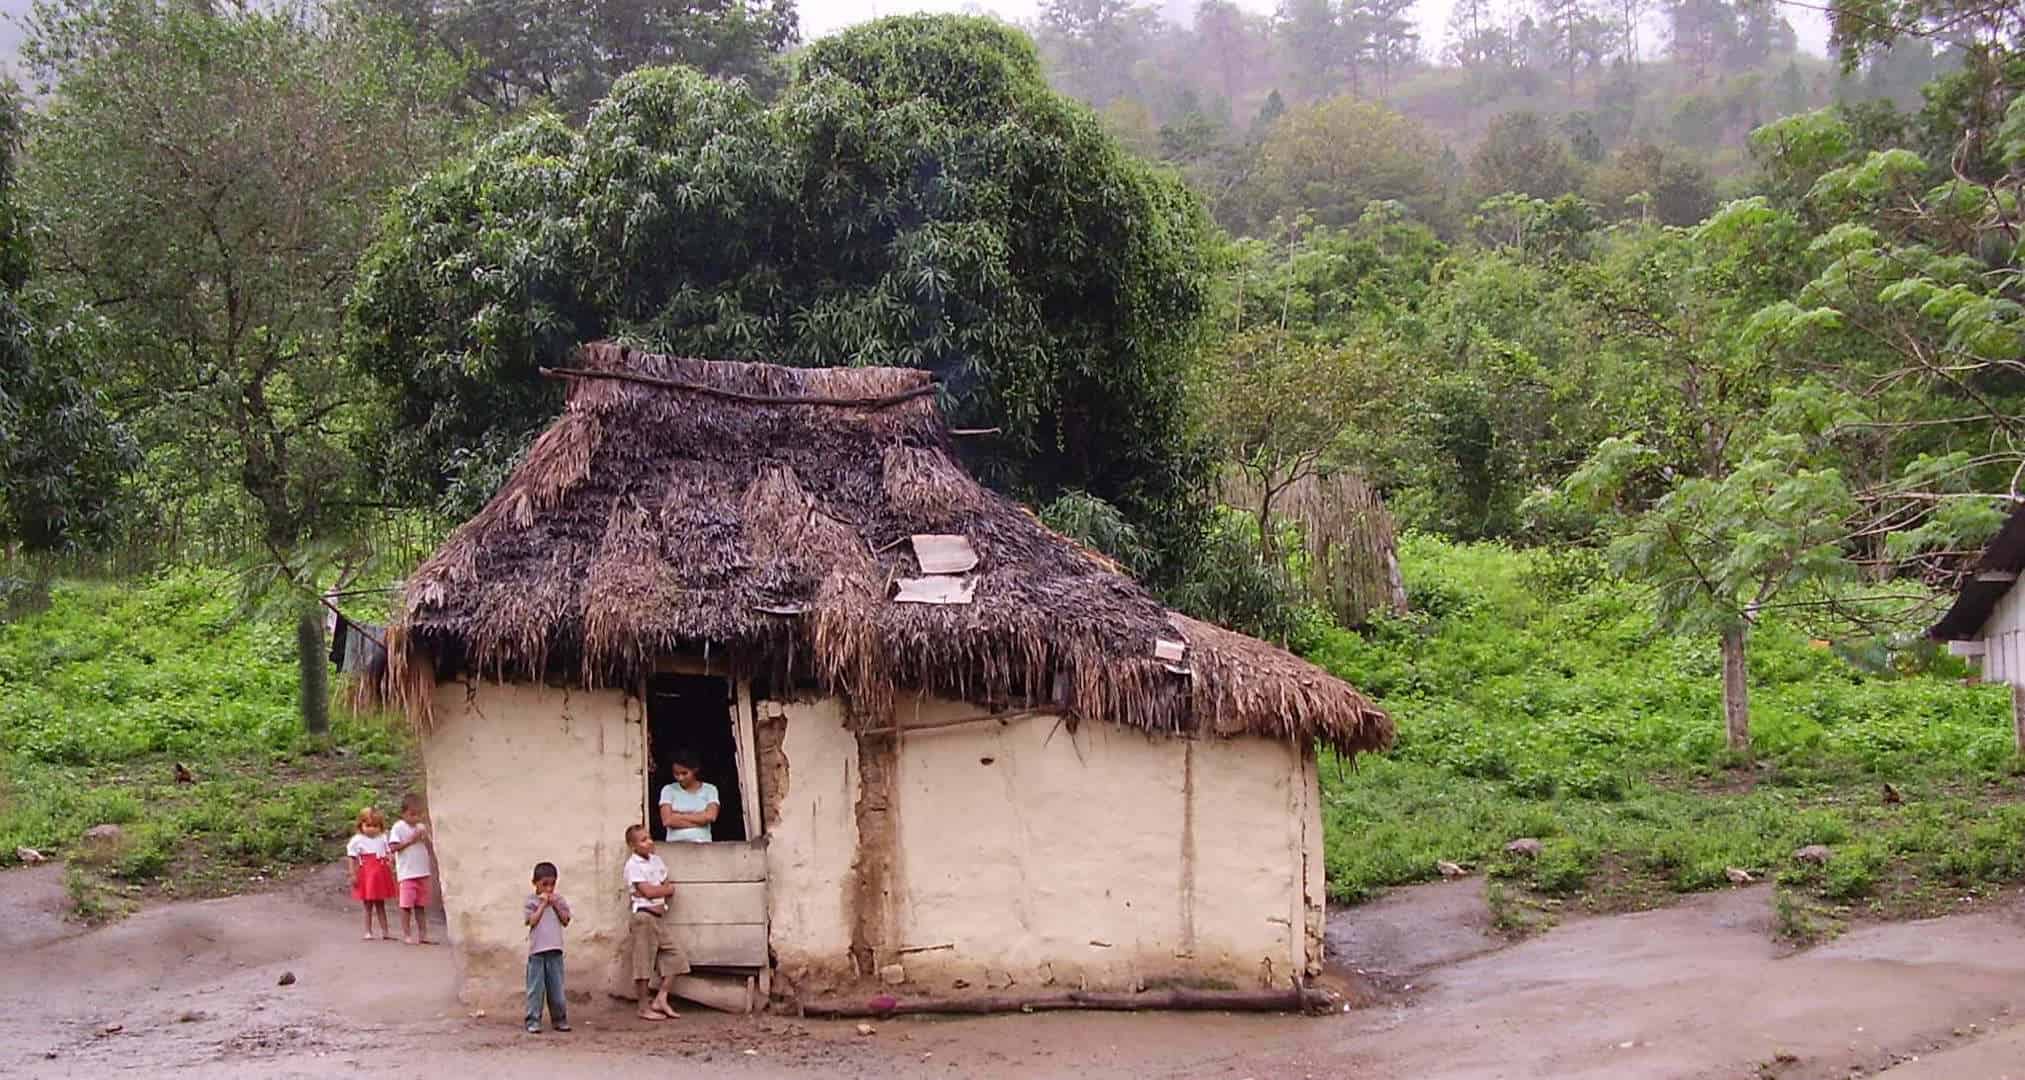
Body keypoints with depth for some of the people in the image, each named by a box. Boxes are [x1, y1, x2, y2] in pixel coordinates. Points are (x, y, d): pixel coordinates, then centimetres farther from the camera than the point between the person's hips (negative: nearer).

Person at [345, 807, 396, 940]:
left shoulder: (382, 838, 8)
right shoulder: (357, 840, -6)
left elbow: (389, 854, 13)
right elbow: (352, 858, -7)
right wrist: (353, 875, -12)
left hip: (381, 874, 4)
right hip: (366, 874, -4)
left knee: (380, 904, 11)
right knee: (368, 905, 2)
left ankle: (385, 932, 15)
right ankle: (368, 932, 9)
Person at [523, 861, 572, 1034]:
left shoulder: (559, 899, 10)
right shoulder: (532, 901, 1)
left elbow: (566, 921, 3)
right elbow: (532, 921, -11)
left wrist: (556, 905, -5)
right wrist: (543, 904, -10)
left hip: (555, 949, 3)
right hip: (537, 950, -3)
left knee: (556, 987, 8)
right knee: (536, 988, -2)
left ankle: (559, 1019, 15)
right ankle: (533, 1021, 2)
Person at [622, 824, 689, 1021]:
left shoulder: (656, 860, 12)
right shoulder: (633, 865, -10)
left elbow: (668, 889, 9)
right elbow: (648, 891, -18)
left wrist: (658, 892, -11)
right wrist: (667, 889, -2)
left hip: (660, 915, 7)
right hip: (644, 917, -7)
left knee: (675, 956, 2)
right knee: (644, 964, -2)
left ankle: (660, 999, 9)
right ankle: (644, 1008, 6)